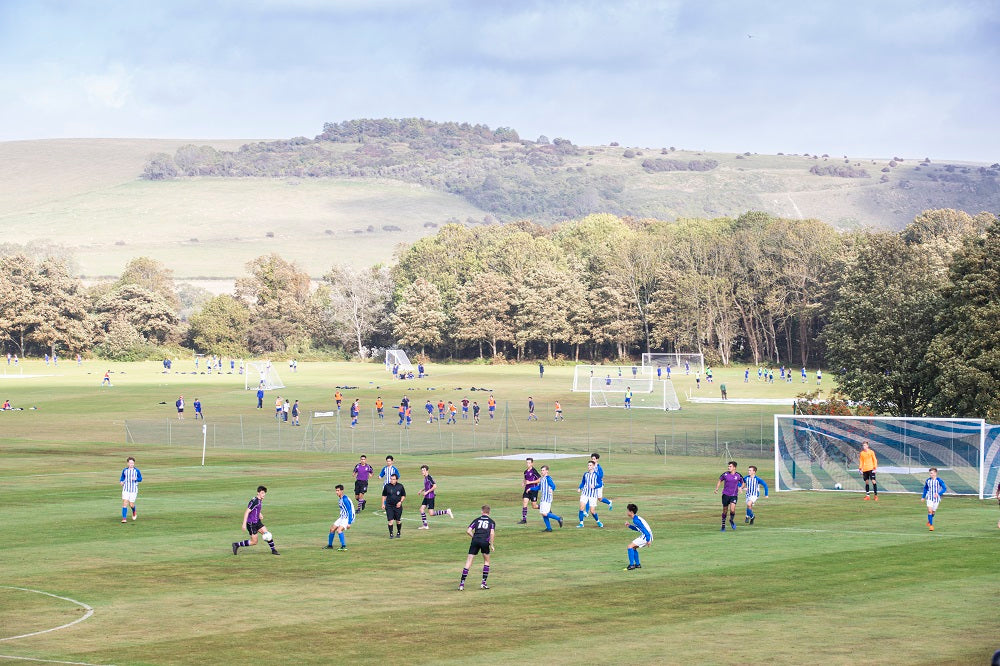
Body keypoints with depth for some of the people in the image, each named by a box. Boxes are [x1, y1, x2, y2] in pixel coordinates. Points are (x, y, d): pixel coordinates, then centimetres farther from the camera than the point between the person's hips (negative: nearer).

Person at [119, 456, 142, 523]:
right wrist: (121, 481, -7)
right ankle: (124, 518, -10)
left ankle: (134, 512, 35)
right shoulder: (125, 470, 4)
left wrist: (136, 479, -17)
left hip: (133, 490, -1)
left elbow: (140, 479, 5)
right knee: (125, 503, -12)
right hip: (126, 489, 1)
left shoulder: (136, 470, -2)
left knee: (131, 504, -1)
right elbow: (122, 478, 15)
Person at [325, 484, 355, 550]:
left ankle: (344, 546, -21)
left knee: (339, 530, -26)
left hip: (348, 518, -10)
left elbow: (350, 511, -23)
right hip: (342, 517, 10)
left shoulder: (345, 499, -22)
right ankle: (330, 545, 28)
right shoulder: (339, 499, 7)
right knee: (332, 529, 11)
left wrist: (349, 523, -25)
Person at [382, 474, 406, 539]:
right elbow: (384, 495, 10)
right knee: (390, 520, -8)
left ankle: (398, 533, 29)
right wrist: (383, 504, 4)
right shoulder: (387, 486, -1)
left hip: (398, 506, 0)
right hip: (389, 506, 0)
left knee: (398, 521, 9)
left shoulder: (400, 486, -1)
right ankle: (391, 534, 0)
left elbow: (403, 495, 9)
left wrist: (400, 502, -6)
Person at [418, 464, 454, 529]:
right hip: (426, 497, 9)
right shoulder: (425, 478, 12)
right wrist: (421, 490, 19)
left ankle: (447, 511, 3)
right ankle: (425, 525, 11)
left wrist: (427, 492, -19)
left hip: (430, 497, -9)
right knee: (421, 509, 5)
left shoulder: (429, 478, -17)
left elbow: (434, 486, -22)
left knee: (431, 513, -8)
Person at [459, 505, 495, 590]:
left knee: (468, 562, 2)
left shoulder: (477, 520, 19)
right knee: (486, 562, 21)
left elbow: (468, 531, 8)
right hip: (485, 541, -1)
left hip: (475, 541, 1)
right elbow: (492, 533, -2)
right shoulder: (491, 522, 15)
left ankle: (462, 584, -5)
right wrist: (491, 545, 5)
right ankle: (483, 583, 14)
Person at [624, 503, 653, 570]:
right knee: (633, 547, 22)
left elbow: (644, 529, -21)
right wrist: (629, 526, 15)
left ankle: (631, 565, -11)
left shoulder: (635, 520, -16)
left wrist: (648, 540, -24)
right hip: (644, 536, 10)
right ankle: (637, 564, 23)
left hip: (646, 536, -10)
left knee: (630, 546, -10)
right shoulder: (636, 518, 15)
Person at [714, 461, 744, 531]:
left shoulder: (738, 475, -2)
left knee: (732, 510, -18)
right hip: (725, 494, 1)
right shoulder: (725, 474, -3)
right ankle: (723, 526, 19)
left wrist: (740, 488, -8)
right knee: (725, 511, 4)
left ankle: (731, 520, 14)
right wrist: (716, 489, -2)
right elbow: (720, 481, 11)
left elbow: (742, 483, 13)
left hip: (734, 495, -1)